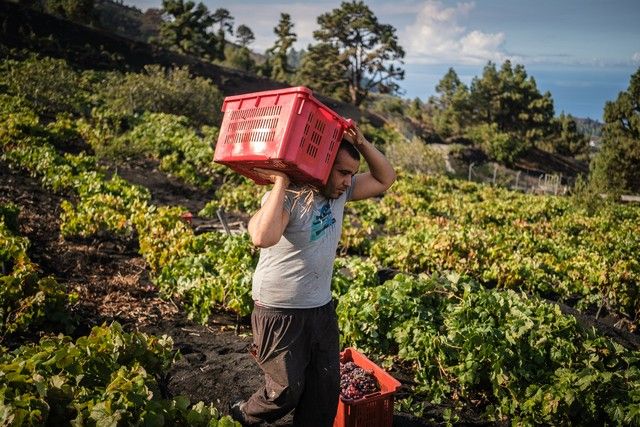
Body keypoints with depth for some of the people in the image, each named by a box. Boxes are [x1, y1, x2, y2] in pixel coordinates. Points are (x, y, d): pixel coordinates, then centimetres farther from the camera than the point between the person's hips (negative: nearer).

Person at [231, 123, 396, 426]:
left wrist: (361, 143, -8)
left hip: (322, 309, 7)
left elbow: (385, 178, 7)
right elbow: (263, 238, -41)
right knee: (287, 389, 7)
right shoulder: (287, 198, -22)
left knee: (326, 389, 14)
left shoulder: (339, 192, 1)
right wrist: (280, 183, -34)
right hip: (280, 313, -7)